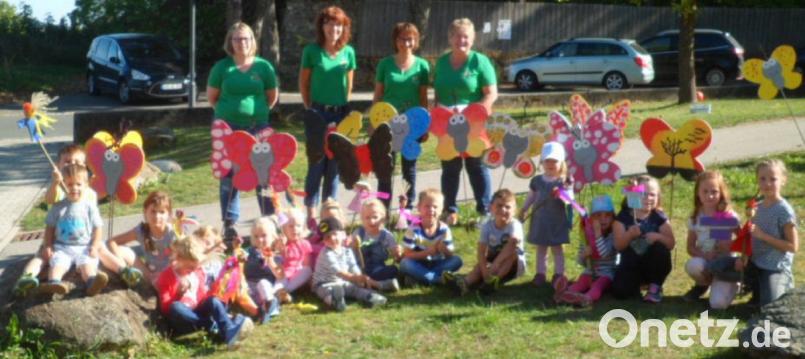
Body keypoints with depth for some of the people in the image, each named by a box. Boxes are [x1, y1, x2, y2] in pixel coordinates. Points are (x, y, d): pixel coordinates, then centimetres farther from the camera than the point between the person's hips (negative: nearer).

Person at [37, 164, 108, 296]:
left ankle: (92, 282, -58)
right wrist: (48, 246, 0)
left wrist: (95, 247, -7)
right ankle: (53, 282, -55)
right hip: (62, 247, 1)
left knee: (87, 265, -28)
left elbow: (97, 228, 5)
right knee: (57, 264, -27)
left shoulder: (90, 206, 5)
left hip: (84, 248, -1)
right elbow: (50, 228, 12)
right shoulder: (58, 207, 8)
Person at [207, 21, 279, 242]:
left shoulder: (263, 66, 2)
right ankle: (229, 225, 11)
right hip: (228, 128, 0)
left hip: (258, 127, 0)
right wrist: (229, 112, 7)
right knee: (229, 176, 4)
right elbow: (212, 96, 10)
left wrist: (257, 112, 7)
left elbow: (272, 96, 11)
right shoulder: (222, 67, 1)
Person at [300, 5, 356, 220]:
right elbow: (303, 83, 4)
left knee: (335, 164, 6)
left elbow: (349, 85, 12)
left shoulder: (348, 52, 3)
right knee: (316, 163, -2)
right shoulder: (312, 51, -4)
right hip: (317, 113, -3)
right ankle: (311, 213, 6)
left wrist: (345, 111, 8)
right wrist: (309, 109, 2)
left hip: (341, 114, 3)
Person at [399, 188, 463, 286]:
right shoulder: (413, 229, -15)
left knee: (457, 260, -21)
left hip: (437, 265, 3)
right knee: (405, 263, -32)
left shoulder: (444, 229, -8)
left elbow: (451, 255, -5)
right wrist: (427, 252, -28)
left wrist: (445, 249, -29)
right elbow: (407, 254, -17)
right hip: (419, 265, -3)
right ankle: (438, 278, -28)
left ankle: (419, 277, -24)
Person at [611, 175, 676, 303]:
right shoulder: (623, 216, -5)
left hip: (653, 265, 1)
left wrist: (658, 236, -30)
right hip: (630, 265, -1)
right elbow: (618, 246, -11)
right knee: (620, 291, -27)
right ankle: (635, 285, 12)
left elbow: (671, 243, -8)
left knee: (661, 249, -31)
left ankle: (655, 287, -8)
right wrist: (629, 235, -31)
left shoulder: (659, 217, -2)